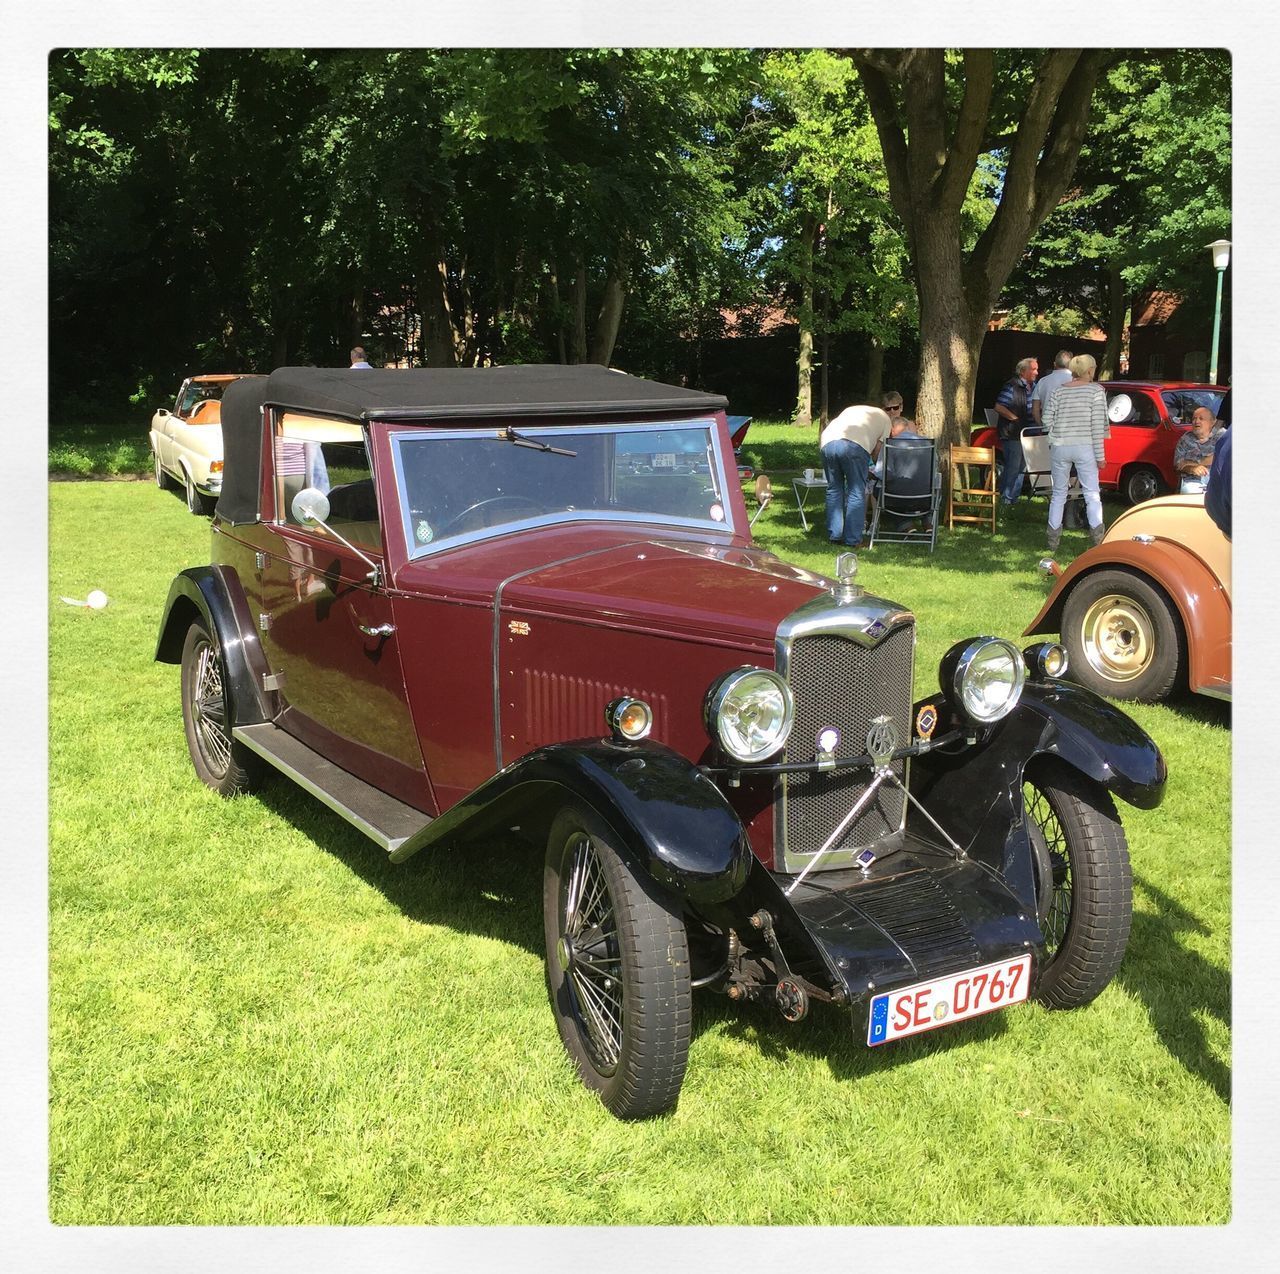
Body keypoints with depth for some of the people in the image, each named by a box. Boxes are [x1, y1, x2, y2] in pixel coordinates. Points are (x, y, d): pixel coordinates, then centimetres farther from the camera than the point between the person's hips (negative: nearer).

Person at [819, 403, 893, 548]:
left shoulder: (851, 410, 39)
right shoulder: (885, 418, 27)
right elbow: (878, 448, 16)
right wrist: (869, 465, 35)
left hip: (827, 442, 5)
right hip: (854, 444, -4)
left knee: (834, 490, 16)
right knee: (857, 493, 4)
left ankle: (834, 536, 17)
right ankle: (853, 540, 3)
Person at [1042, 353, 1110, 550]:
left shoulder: (1058, 391, 4)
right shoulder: (1096, 390, -4)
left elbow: (1047, 421, 1)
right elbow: (1098, 425, -8)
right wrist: (1100, 455, -5)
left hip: (1059, 447, 3)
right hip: (1085, 447, -2)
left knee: (1059, 493, 12)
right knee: (1092, 493, 6)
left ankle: (1053, 539, 14)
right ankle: (1098, 538, 1)